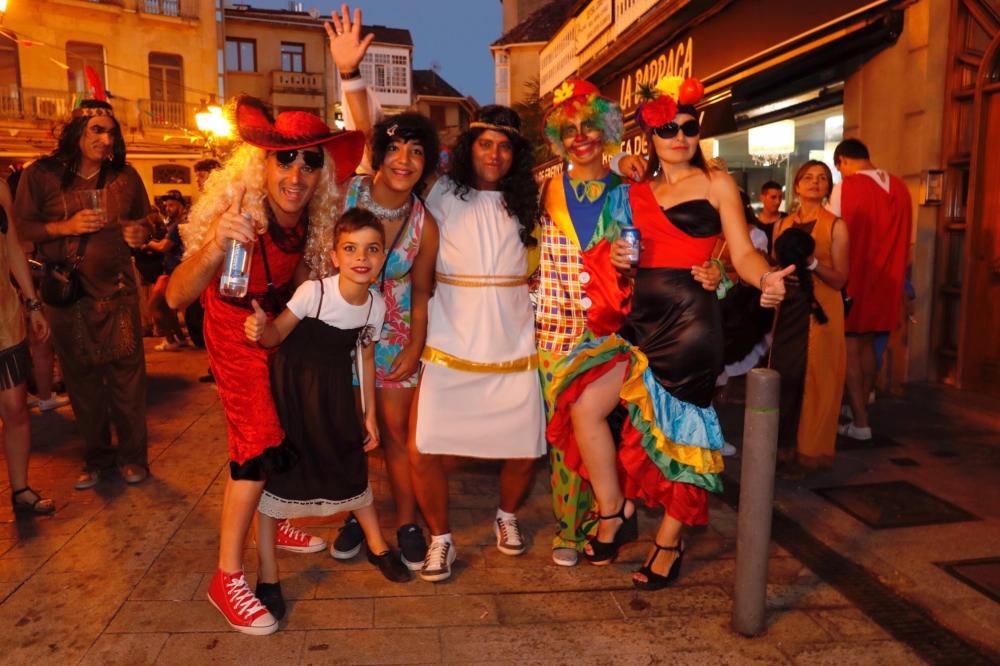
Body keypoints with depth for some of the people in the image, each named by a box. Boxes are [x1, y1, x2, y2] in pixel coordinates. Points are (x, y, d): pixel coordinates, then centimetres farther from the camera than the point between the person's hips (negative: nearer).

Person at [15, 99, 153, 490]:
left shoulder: (126, 176, 5)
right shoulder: (42, 175, -2)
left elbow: (143, 221, 18)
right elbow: (20, 227, -2)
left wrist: (140, 234, -5)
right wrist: (65, 226, -16)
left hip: (117, 290, 1)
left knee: (126, 373, 0)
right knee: (81, 377, 8)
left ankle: (132, 456, 15)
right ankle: (96, 457, 23)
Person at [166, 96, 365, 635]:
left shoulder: (306, 212, -21)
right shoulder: (237, 213, -33)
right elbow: (176, 296, -40)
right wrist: (214, 248, -57)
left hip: (280, 319, 6)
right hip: (237, 330, -6)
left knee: (283, 430, 16)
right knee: (258, 442, -11)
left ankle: (270, 526, 37)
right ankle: (228, 578, 0)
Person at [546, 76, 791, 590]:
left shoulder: (716, 184, 3)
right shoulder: (635, 194, 15)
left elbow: (742, 253, -6)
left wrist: (766, 279, -27)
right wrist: (617, 259, 1)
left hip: (690, 321, -4)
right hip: (642, 320, 4)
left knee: (678, 428, 2)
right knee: (584, 403, -11)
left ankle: (668, 542, 22)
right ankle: (616, 513, 8)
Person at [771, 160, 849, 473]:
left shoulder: (835, 226, 0)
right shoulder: (783, 225, 11)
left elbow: (840, 280, -5)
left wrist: (812, 263, -20)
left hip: (820, 310, -4)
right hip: (788, 309, 4)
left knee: (814, 379, -2)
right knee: (783, 375, 2)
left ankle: (809, 451, 9)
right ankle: (783, 445, 15)